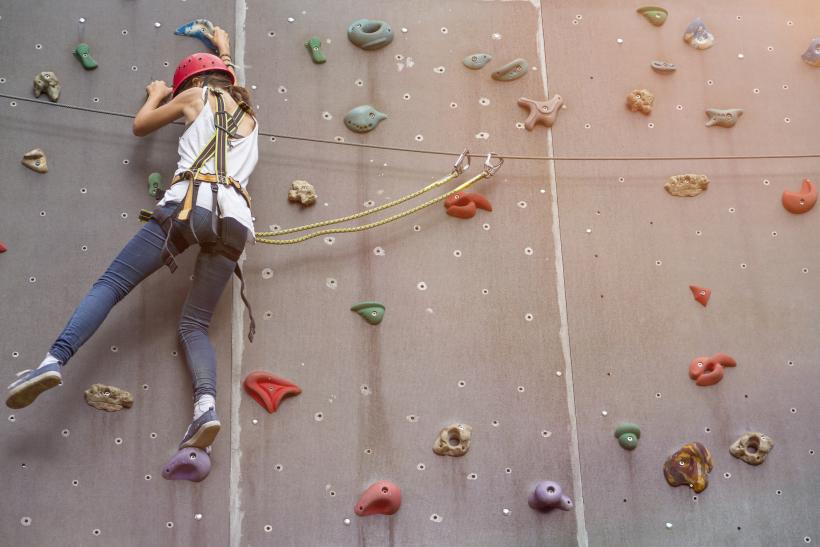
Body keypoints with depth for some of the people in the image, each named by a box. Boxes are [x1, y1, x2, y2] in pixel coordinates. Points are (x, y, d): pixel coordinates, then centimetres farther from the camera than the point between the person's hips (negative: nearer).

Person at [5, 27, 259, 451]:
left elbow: (141, 125, 28)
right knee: (194, 325, 5)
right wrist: (224, 49, 71)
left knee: (110, 284, 0)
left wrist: (157, 95, 47)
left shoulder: (199, 96, 18)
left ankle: (55, 360, -20)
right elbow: (229, 84, 57)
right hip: (235, 220, 4)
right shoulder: (248, 115, 32)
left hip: (189, 205, -4)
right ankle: (206, 405, -21)